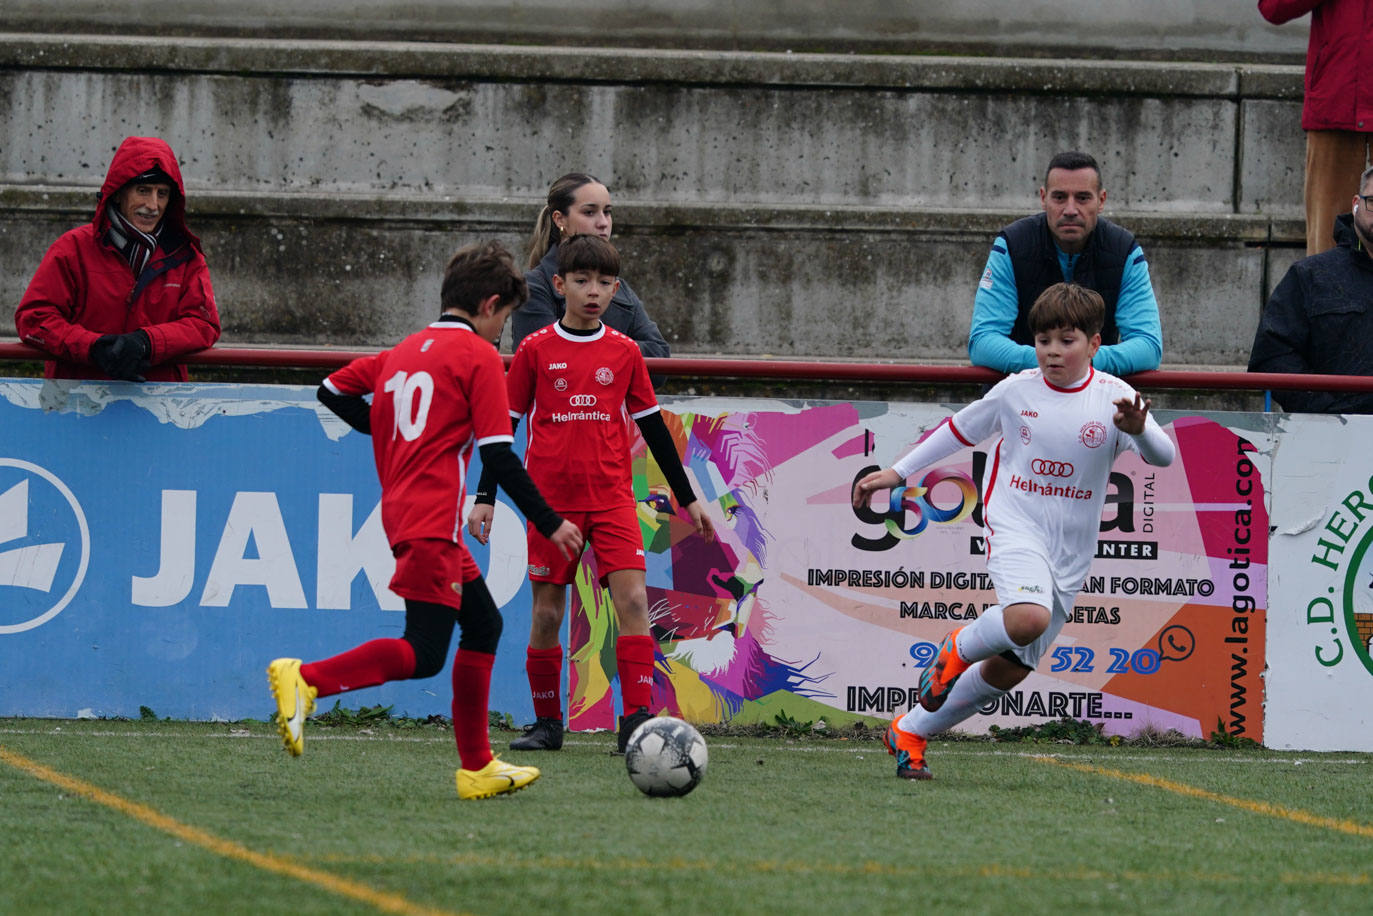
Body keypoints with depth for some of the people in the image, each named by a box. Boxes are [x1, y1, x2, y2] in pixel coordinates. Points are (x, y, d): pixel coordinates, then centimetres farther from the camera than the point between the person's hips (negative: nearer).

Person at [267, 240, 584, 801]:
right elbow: (498, 455, -10)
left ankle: (477, 767, 17)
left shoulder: (404, 351, 17)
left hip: (402, 511, 9)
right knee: (423, 655, -14)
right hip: (434, 520, -9)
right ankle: (306, 680, -26)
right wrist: (549, 523, -4)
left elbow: (333, 391, 18)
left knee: (483, 623, 17)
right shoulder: (479, 356, -5)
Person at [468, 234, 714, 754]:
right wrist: (484, 496, 3)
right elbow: (503, 425, 8)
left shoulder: (624, 353, 7)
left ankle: (636, 721, -17)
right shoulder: (536, 351, 2)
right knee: (546, 612, 3)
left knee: (632, 599, -15)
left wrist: (686, 497, 14)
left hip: (612, 497, 0)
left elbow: (653, 428, 14)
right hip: (551, 497, 0)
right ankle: (547, 723, 17)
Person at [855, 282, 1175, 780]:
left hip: (1069, 551, 2)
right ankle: (960, 648, -3)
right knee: (1029, 617, -35)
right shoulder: (1016, 391, 0)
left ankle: (910, 731, 24)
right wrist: (897, 472, 19)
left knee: (1010, 670, 7)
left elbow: (1163, 456, -15)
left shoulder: (1113, 398, -3)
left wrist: (1139, 431, -37)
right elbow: (959, 430, 16)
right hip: (1014, 528, -2)